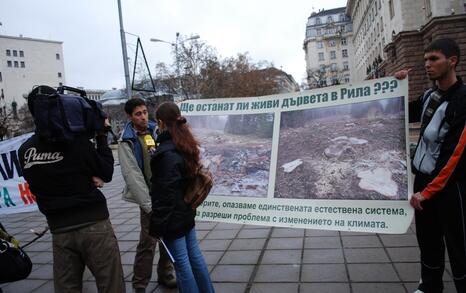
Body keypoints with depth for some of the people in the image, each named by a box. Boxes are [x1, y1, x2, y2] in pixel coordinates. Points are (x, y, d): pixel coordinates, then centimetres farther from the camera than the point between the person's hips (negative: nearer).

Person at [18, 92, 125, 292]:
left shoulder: (25, 151, 1)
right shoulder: (78, 141, -12)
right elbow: (107, 173, 0)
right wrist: (102, 136, 6)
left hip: (60, 231, 5)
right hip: (94, 225, -4)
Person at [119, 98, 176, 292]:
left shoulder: (156, 130, 5)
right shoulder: (127, 142, -9)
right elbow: (132, 176, -15)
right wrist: (148, 204, -20)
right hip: (151, 198, -5)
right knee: (148, 242, -3)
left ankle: (165, 275, 32)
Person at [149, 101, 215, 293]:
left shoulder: (166, 153, -22)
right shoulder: (186, 146, 5)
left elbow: (165, 194, -22)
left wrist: (156, 226, -16)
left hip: (173, 218, -9)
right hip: (186, 212, 9)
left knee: (181, 263, 5)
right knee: (194, 255, 19)